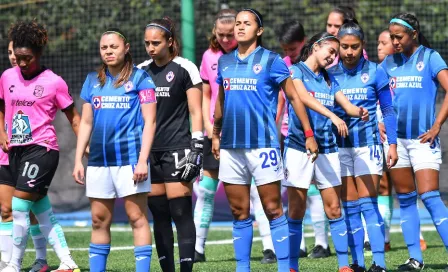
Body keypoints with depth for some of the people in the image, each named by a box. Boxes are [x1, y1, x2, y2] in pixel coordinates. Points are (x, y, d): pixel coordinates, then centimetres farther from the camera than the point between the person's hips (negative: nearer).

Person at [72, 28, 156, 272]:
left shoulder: (140, 78, 0)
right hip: (98, 160, 5)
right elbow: (86, 123, 19)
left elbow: (150, 121, -4)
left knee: (137, 218, -5)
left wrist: (142, 160, -12)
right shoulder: (93, 80, 15)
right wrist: (78, 160, 12)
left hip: (129, 158, -5)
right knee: (99, 221, 7)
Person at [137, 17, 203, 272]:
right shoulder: (141, 71, 11)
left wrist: (196, 149, -11)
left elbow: (196, 112, -4)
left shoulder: (185, 68, -3)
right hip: (149, 151, 5)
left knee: (181, 213, -9)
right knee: (159, 215, 5)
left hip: (177, 149, -5)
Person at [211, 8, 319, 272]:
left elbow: (294, 96, -2)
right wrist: (216, 134, 22)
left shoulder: (270, 60, -3)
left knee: (273, 210, -3)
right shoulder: (225, 62, 11)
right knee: (239, 213, 8)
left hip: (262, 144, -5)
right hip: (231, 147, 5)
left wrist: (309, 134, -5)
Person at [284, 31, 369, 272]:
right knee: (296, 211, -2)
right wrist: (332, 116, -33)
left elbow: (347, 105, 7)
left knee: (334, 209, 2)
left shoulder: (329, 79, 16)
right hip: (299, 148, -5)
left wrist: (359, 112, -18)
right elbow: (304, 97, -20)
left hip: (327, 150, 5)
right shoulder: (295, 71, -2)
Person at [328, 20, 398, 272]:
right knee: (350, 206, 3)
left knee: (368, 204, -10)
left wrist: (393, 144, -3)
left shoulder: (374, 71, -2)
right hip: (339, 145, 3)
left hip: (367, 143, -3)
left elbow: (388, 109, 2)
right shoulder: (330, 74, 4)